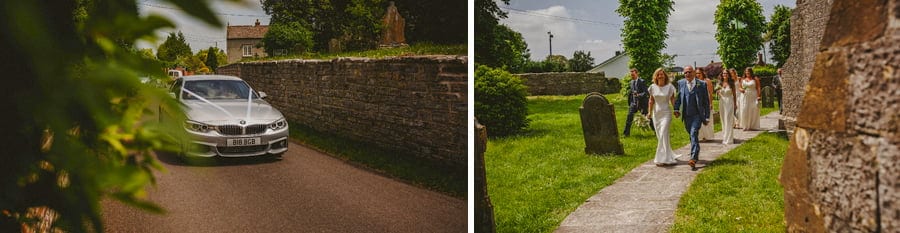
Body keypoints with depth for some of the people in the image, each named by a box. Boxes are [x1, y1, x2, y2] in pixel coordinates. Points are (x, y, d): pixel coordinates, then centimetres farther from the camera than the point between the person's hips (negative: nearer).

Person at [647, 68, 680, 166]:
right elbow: (651, 101, 10)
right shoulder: (653, 87, 3)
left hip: (666, 113, -4)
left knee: (663, 135, -13)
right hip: (656, 113, 4)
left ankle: (663, 158, -10)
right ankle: (668, 155, 23)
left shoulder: (669, 86, -5)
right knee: (659, 136, 8)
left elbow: (672, 99, -2)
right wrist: (650, 112, 3)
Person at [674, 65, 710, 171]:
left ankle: (693, 158, -26)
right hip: (686, 115, 4)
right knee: (692, 136, 16)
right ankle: (696, 154, 35)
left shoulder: (702, 84, -4)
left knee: (694, 134, -19)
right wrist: (677, 109, -7)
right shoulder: (681, 83, 4)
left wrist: (707, 117, -1)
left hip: (697, 115, -4)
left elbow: (706, 101, 0)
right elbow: (678, 97, 10)